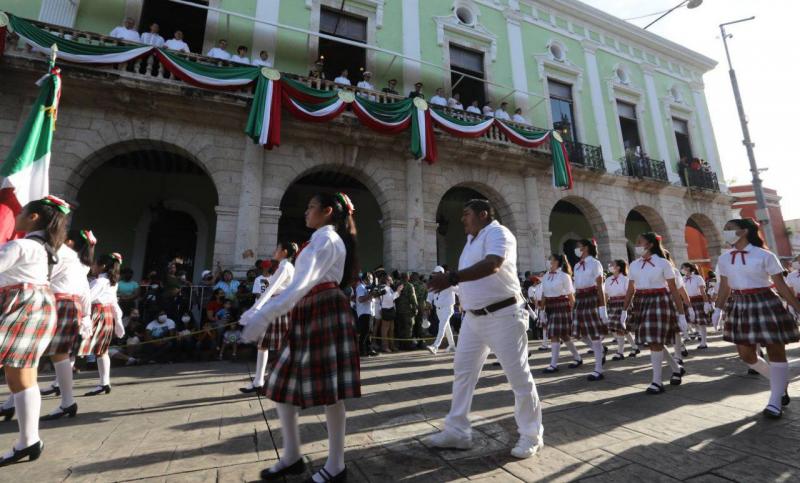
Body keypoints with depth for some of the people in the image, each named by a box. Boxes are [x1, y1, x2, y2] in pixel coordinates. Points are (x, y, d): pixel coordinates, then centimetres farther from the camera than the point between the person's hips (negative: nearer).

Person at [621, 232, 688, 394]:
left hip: (659, 302, -5)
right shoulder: (634, 264, 8)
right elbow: (630, 290, 13)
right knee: (652, 341, 12)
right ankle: (677, 369, 37)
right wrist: (624, 310, 12)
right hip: (641, 303, 5)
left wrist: (681, 314, -6)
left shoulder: (662, 263, -6)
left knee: (656, 342, -4)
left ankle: (657, 381, 8)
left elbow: (674, 290, -5)